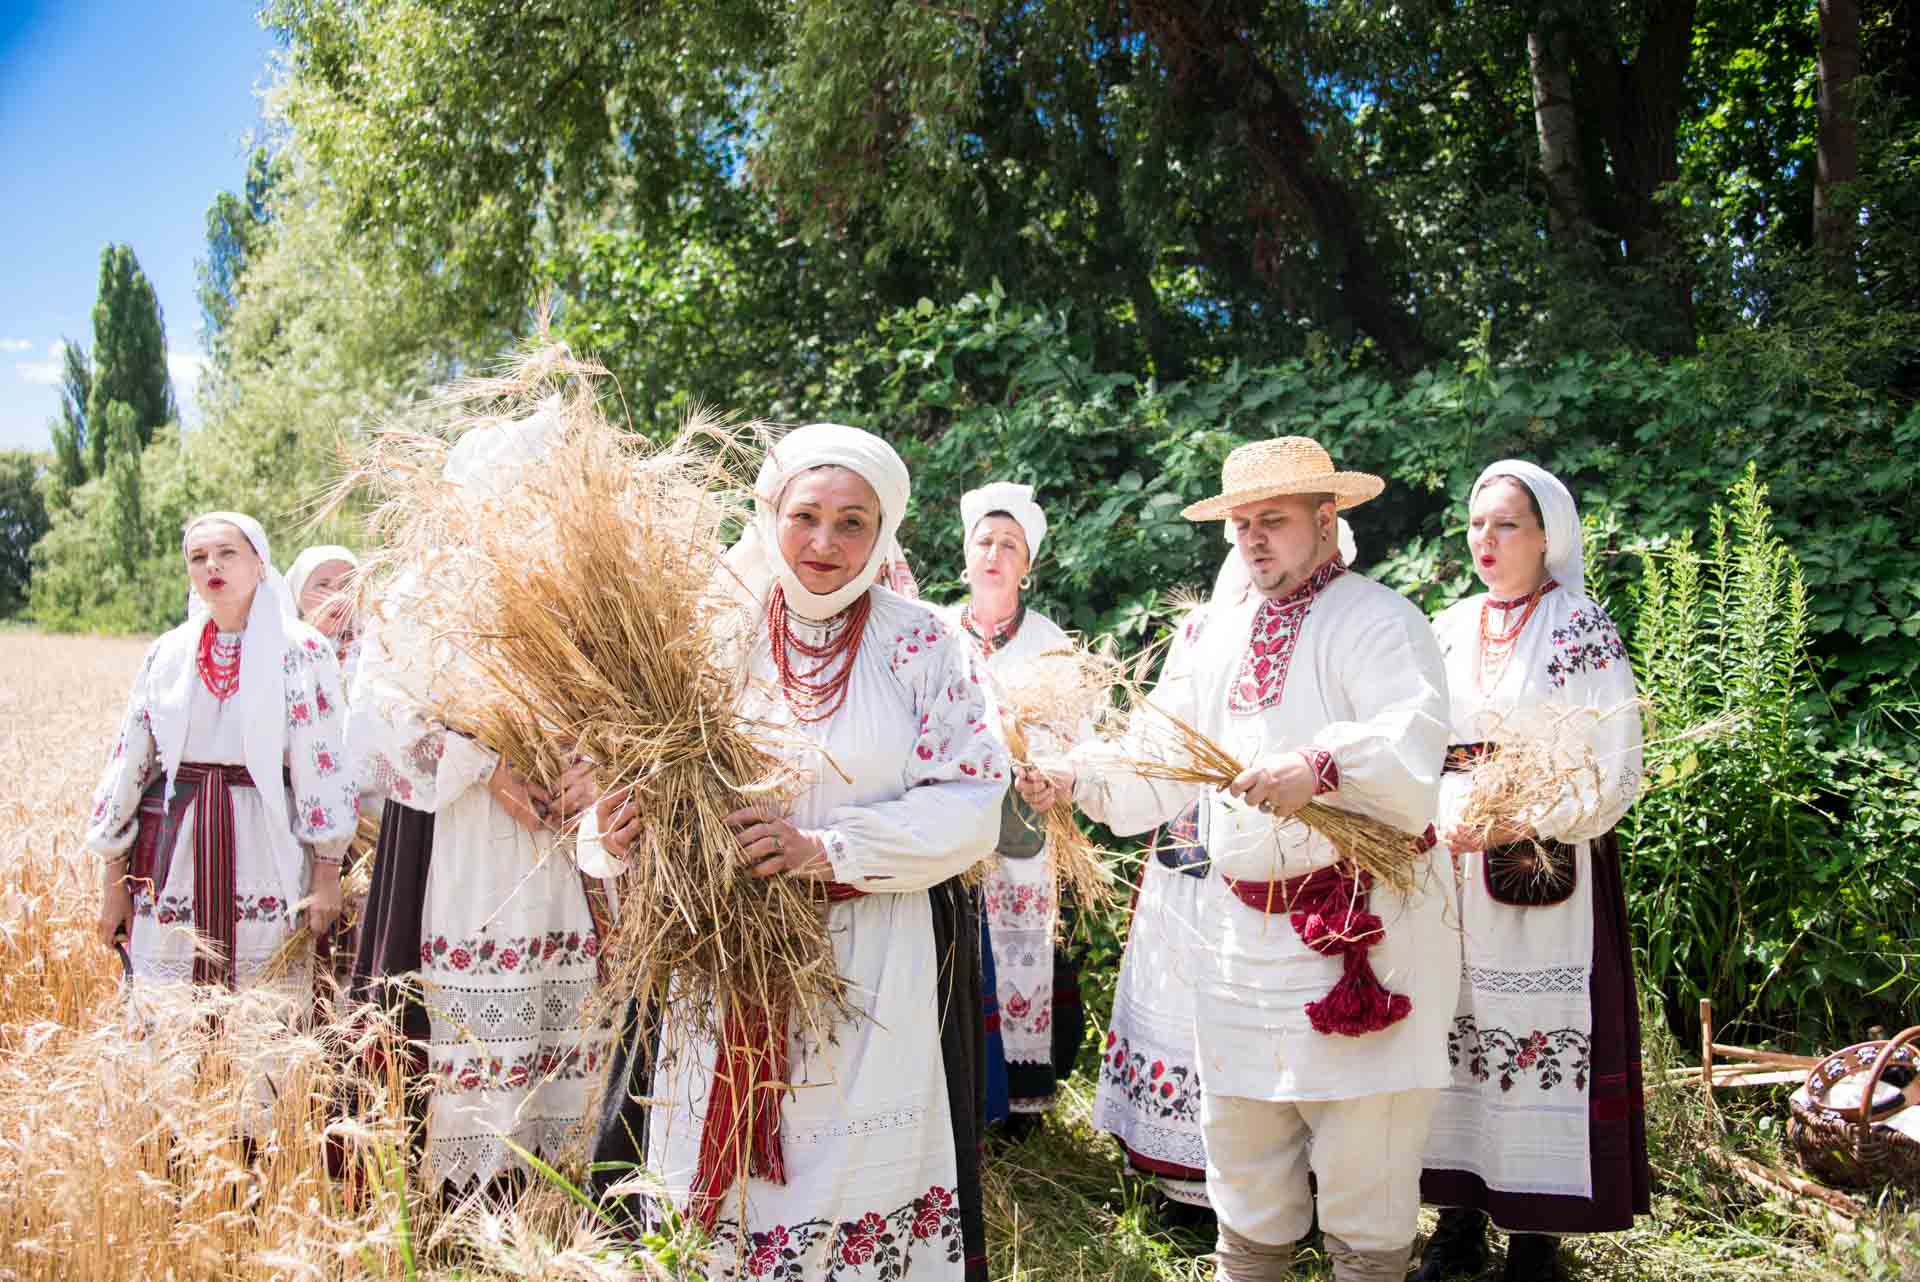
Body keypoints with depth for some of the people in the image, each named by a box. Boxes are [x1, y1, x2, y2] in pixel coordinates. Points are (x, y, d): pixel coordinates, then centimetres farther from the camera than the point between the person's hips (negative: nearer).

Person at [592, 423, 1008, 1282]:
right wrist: (623, 830, -17)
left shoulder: (920, 642, -3)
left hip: (877, 977, -1)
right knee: (725, 1172, 10)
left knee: (863, 1180, 7)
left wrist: (828, 847, -20)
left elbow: (972, 803, -9)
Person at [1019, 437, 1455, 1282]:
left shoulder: (1377, 622, -6)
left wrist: (1321, 764, -39)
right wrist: (1075, 777, -7)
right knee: (1242, 1160, 18)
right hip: (1239, 929, 6)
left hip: (1362, 930, -6)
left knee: (1362, 1159, 6)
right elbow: (1159, 764, 9)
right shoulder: (1212, 634, 13)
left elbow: (1412, 747, -22)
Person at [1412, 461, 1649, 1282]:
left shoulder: (1584, 633, -3)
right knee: (1455, 1026, 7)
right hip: (1451, 865, 4)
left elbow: (1612, 770, -9)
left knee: (1541, 1029, -2)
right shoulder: (1447, 632, 10)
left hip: (1547, 868, -4)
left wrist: (1522, 822, -20)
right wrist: (1440, 820, -6)